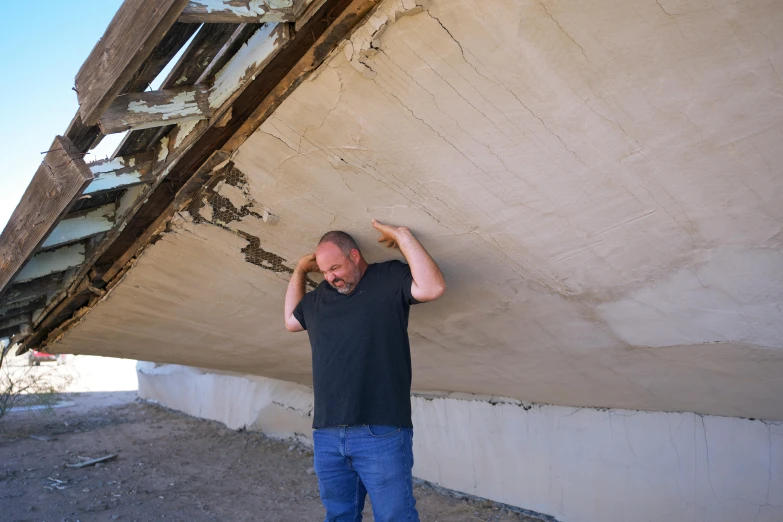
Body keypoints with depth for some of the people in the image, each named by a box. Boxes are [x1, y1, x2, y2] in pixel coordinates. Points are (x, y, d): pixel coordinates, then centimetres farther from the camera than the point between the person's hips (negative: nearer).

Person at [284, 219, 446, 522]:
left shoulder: (389, 278, -1)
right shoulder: (320, 295, 17)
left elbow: (433, 288, -17)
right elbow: (291, 321, 30)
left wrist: (403, 237, -14)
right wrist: (300, 271, 24)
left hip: (381, 433, -6)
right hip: (326, 435, 6)